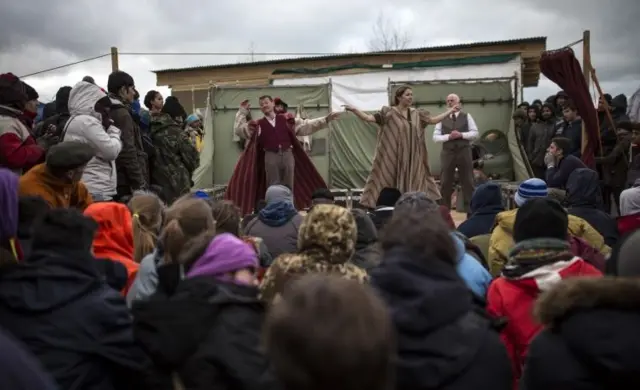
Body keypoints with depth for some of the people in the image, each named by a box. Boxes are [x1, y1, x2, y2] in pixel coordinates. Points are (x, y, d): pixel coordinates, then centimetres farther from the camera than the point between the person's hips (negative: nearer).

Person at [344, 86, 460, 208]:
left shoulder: (416, 114, 11)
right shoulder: (388, 112, -5)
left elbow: (433, 120, 17)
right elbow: (368, 118, -11)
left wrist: (450, 111, 16)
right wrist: (354, 110, -25)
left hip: (412, 159, 5)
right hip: (392, 159, -5)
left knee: (411, 183, 8)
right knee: (389, 184, -2)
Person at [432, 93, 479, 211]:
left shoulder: (467, 116, 7)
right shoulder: (442, 119, 7)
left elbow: (475, 133, 1)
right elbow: (435, 137, 2)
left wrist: (461, 135, -12)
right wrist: (448, 136, -13)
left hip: (464, 152, 0)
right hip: (447, 153, 1)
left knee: (467, 181, 4)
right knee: (445, 182, 3)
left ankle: (470, 208, 12)